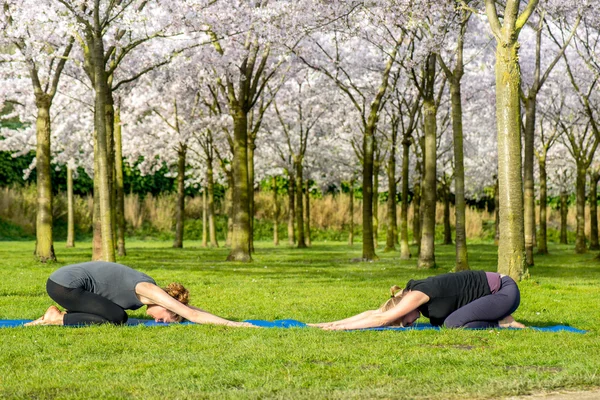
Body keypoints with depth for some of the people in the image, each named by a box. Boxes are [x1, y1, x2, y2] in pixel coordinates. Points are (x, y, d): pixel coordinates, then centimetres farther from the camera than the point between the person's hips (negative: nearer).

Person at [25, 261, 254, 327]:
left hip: (63, 281, 9)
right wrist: (230, 324, -16)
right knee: (117, 318, -14)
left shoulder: (149, 291, 11)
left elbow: (189, 309, 20)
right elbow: (193, 315, -19)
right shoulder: (148, 290, -15)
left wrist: (227, 322, 16)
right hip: (64, 285, -9)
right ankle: (57, 318, -6)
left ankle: (53, 318, 11)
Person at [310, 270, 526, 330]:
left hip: (505, 290, -9)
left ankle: (506, 323, -6)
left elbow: (382, 319, -25)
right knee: (438, 321, 7)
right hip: (493, 288, 9)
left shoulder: (418, 294, -20)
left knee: (453, 323, -22)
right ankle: (499, 318, 12)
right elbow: (374, 312, 6)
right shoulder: (415, 292, 4)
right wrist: (334, 323, 0)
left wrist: (341, 328, -22)